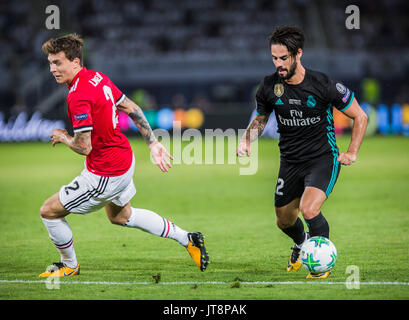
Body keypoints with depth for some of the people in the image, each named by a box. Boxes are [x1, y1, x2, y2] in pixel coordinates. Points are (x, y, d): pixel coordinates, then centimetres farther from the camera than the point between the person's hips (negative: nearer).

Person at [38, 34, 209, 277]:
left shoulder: (78, 97, -28)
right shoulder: (98, 77, 1)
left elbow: (84, 147, -28)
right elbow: (132, 108, 9)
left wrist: (63, 137, -6)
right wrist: (153, 143, 15)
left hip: (105, 175, -9)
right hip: (125, 161, 9)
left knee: (49, 211, 3)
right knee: (121, 216, 32)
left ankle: (70, 265, 24)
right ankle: (188, 240, 36)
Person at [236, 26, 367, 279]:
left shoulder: (323, 85, -16)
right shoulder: (269, 87, -5)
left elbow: (360, 116, -4)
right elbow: (260, 119, 15)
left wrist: (352, 153, -10)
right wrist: (247, 140, -4)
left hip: (323, 158, -5)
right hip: (290, 161, 5)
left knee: (309, 210, -26)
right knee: (284, 221, 13)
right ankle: (302, 244, 51)